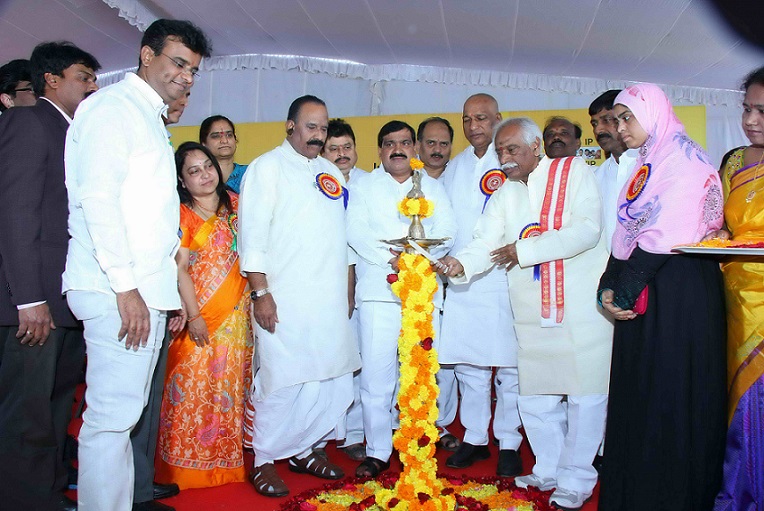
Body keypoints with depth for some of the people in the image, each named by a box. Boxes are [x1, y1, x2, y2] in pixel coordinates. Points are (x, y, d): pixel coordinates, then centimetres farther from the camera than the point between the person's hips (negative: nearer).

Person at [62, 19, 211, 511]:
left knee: (129, 411, 14)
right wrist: (125, 285, -20)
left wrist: (172, 286, 18)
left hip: (147, 287, 9)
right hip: (120, 290, -9)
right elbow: (96, 197, -16)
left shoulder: (151, 118, 23)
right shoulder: (113, 106, -5)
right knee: (112, 417, -6)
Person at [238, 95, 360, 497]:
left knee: (332, 377, 6)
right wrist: (260, 292, -13)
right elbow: (252, 234, -6)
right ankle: (264, 460, 15)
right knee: (282, 380, -4)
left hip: (330, 299, 6)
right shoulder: (267, 168, 1)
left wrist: (348, 290, 15)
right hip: (283, 298, -6)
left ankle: (302, 449, 25)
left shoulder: (332, 173, 18)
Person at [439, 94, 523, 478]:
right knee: (468, 364, 9)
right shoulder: (455, 166, 18)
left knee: (508, 365, 1)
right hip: (461, 281, 5)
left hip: (504, 277, -4)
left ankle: (509, 443, 14)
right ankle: (474, 438, 22)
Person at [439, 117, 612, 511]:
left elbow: (587, 230, -14)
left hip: (583, 304, -4)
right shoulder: (504, 194, 12)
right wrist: (460, 264, -22)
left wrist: (524, 250, -15)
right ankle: (548, 471, 29)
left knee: (585, 393, 2)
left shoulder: (573, 171, 0)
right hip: (532, 312, 4)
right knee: (534, 396, 10)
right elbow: (484, 243, -1)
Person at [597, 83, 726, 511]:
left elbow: (665, 234, -18)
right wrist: (610, 286, 0)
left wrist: (624, 292, -14)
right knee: (638, 395, 14)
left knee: (671, 398, 1)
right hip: (642, 295, 9)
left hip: (679, 294, -8)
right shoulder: (646, 163, 17)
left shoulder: (682, 155, -10)